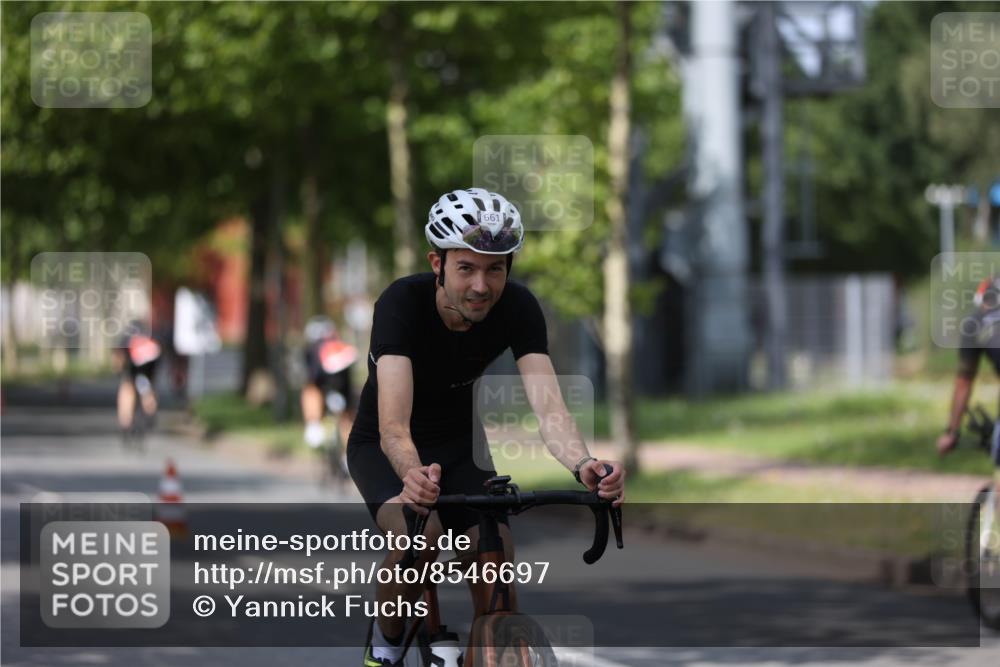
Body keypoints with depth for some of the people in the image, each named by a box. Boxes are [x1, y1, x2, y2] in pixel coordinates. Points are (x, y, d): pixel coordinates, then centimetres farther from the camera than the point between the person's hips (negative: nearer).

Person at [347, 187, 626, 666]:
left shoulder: (518, 308, -21)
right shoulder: (403, 302, -32)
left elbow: (547, 405, -33)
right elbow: (393, 425, -42)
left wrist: (583, 464, -54)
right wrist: (412, 474, -65)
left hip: (458, 445, 4)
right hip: (383, 448, -3)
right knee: (419, 531, -32)